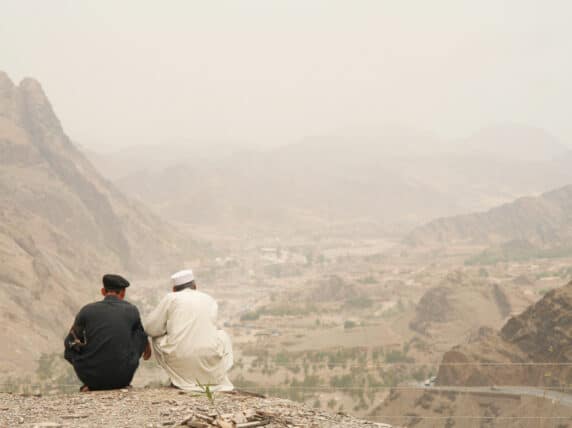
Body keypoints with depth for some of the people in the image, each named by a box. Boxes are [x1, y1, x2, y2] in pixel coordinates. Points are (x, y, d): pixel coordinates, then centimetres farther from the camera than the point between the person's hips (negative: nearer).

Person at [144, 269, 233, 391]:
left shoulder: (171, 298, 4)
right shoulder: (210, 300, 14)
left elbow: (150, 327, 5)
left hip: (178, 362, -2)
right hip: (209, 362, 2)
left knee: (157, 337, 25)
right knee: (223, 336, 33)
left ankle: (178, 378, 16)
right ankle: (216, 377, 17)